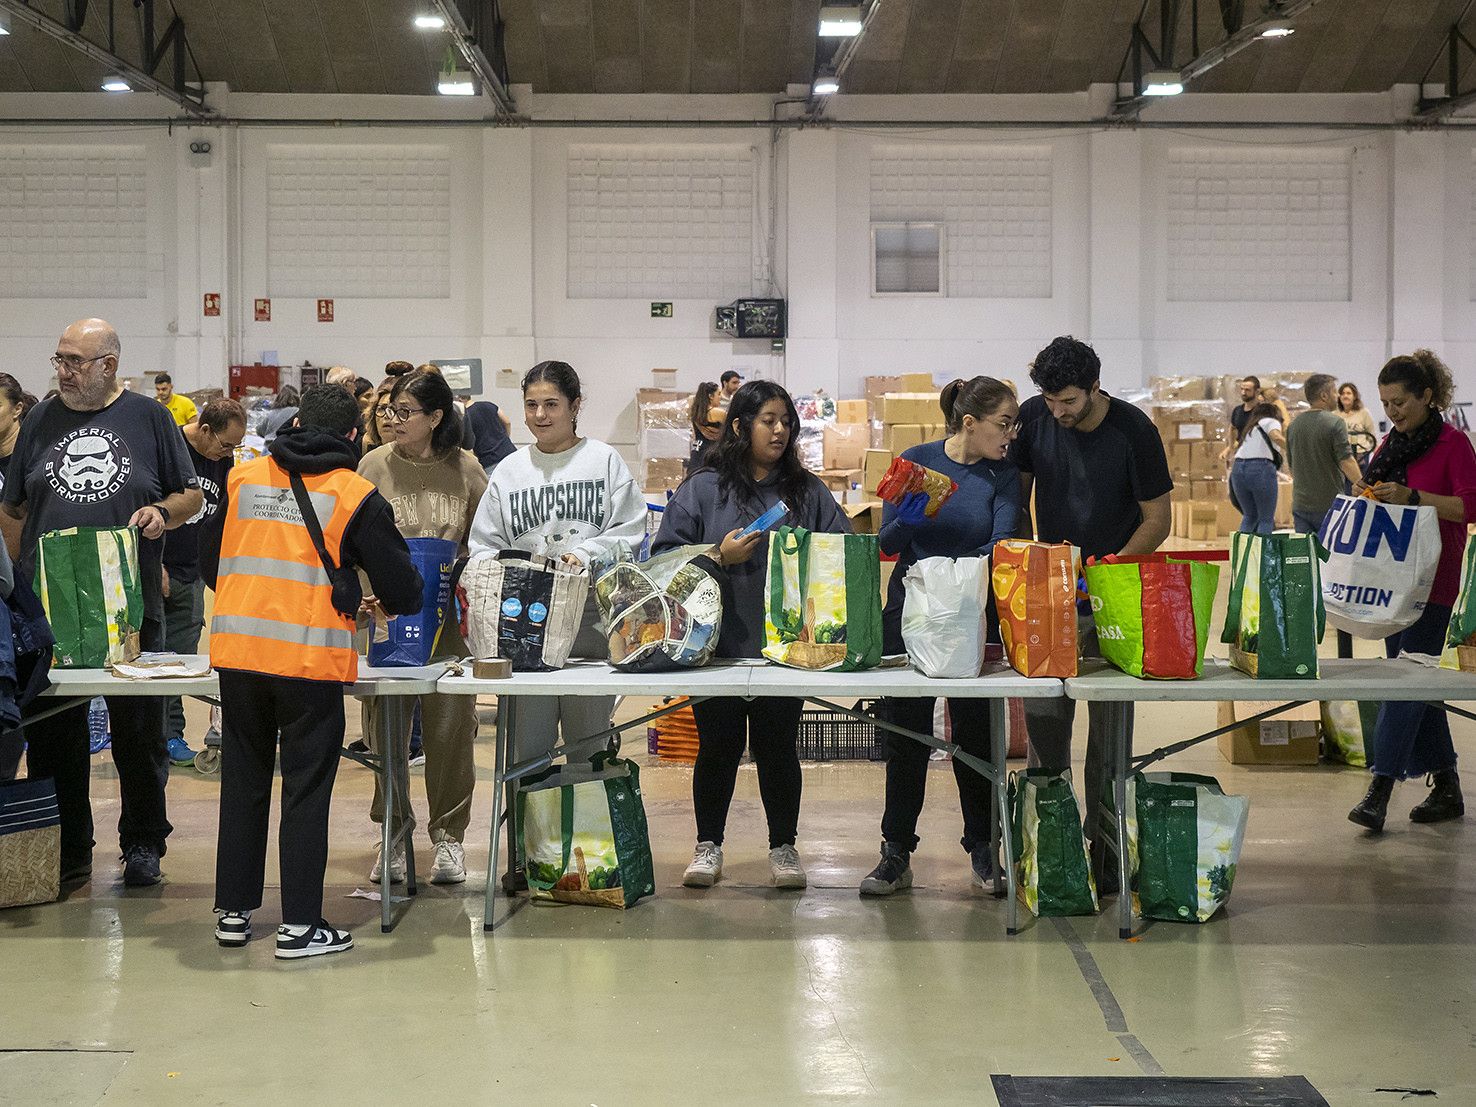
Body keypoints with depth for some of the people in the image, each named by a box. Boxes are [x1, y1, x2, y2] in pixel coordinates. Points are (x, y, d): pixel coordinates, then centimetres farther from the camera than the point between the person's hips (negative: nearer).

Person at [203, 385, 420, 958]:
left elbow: (209, 562, 16)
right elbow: (401, 589, 0)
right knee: (305, 790, 4)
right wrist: (388, 603, 23)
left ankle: (233, 911, 21)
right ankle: (299, 926, 6)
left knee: (243, 781, 14)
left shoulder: (243, 477, 8)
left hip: (236, 648, 4)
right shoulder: (356, 495, -2)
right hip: (310, 657, -4)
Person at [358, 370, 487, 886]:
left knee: (450, 724, 1)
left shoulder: (465, 470, 4)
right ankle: (393, 834, 16)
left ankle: (448, 835, 14)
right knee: (387, 726, 3)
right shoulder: (376, 466, 3)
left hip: (448, 613, 0)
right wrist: (363, 592, -13)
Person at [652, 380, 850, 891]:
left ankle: (783, 847, 21)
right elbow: (666, 556, -3)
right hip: (716, 648, -2)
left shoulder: (808, 491, 8)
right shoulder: (702, 488, 0)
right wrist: (719, 556, -15)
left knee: (778, 747, 9)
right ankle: (708, 845, 22)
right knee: (718, 746, 8)